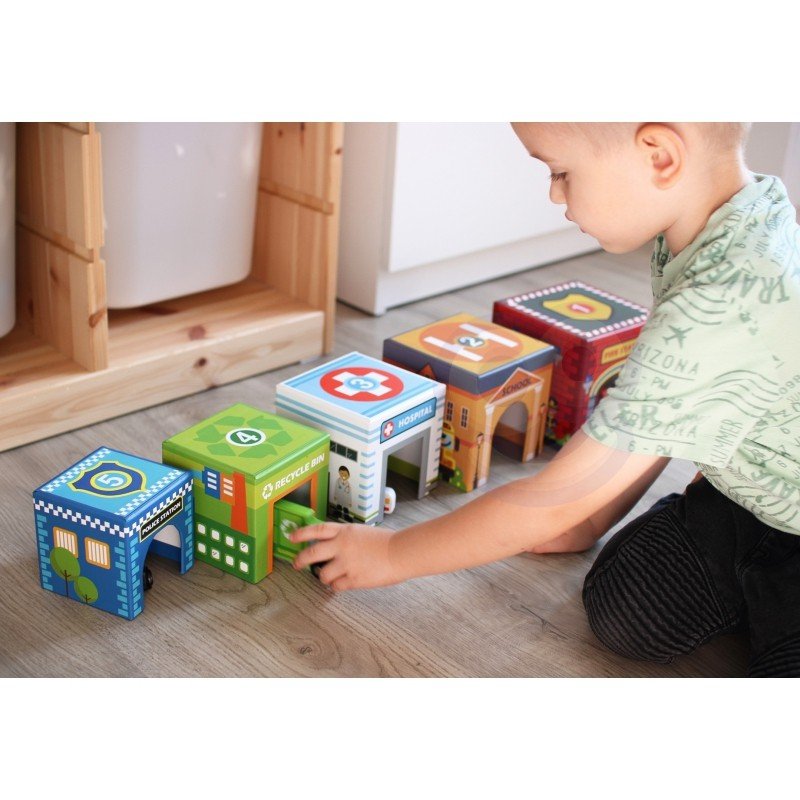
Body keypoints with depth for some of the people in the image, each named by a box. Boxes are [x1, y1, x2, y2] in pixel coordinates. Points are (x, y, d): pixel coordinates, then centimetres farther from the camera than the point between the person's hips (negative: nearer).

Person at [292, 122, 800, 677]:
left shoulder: (726, 315, -37)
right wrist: (588, 521, 4)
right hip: (753, 495, 7)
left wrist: (392, 553, -16)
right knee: (621, 610, -5)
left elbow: (554, 502, -28)